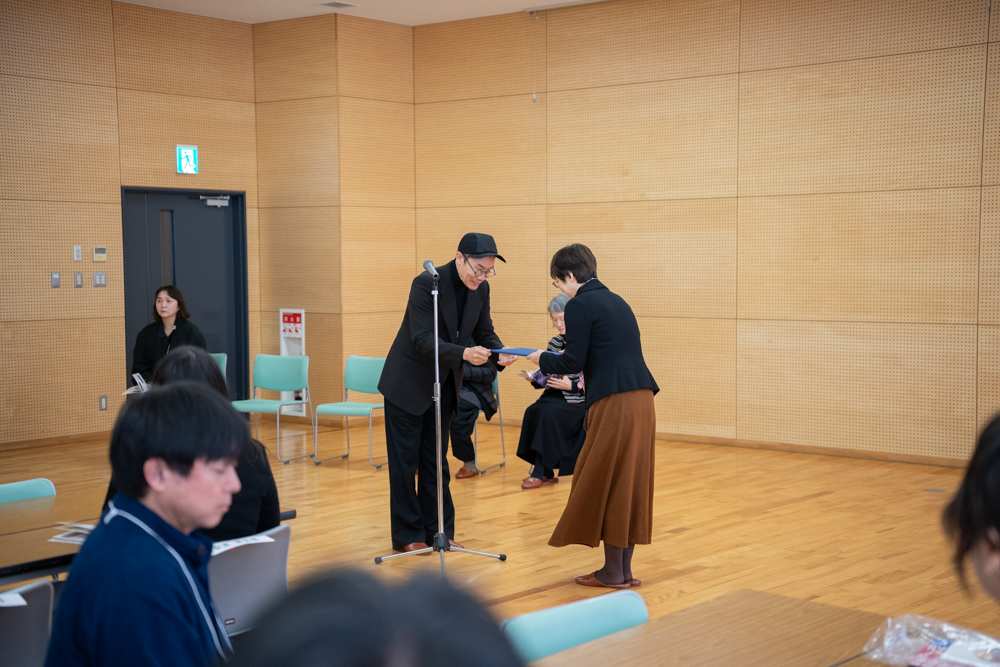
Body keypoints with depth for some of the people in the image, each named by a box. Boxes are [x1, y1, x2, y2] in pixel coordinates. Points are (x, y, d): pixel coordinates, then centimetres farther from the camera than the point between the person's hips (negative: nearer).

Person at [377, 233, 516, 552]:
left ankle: (437, 531, 21)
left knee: (436, 461, 13)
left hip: (444, 385, 6)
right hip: (408, 384, -6)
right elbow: (422, 339, -29)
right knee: (405, 461, 2)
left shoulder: (480, 290, -3)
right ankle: (408, 535, 11)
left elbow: (484, 331, 4)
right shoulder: (426, 283, -24)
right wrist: (463, 354, -42)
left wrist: (498, 354, -18)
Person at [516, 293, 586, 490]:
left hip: (579, 400, -6)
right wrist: (536, 379, -3)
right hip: (556, 397, 6)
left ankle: (541, 472, -23)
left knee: (549, 412, -31)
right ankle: (547, 473, -17)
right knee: (533, 411, -24)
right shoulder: (554, 343, 13)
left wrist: (571, 385, -20)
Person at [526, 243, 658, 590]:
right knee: (630, 484, 12)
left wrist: (543, 359, 9)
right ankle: (624, 570, 18)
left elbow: (573, 361, -9)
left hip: (615, 404, -8)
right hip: (641, 398, 8)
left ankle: (613, 573, 8)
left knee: (606, 484, 2)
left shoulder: (580, 305, -6)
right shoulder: (616, 301, 20)